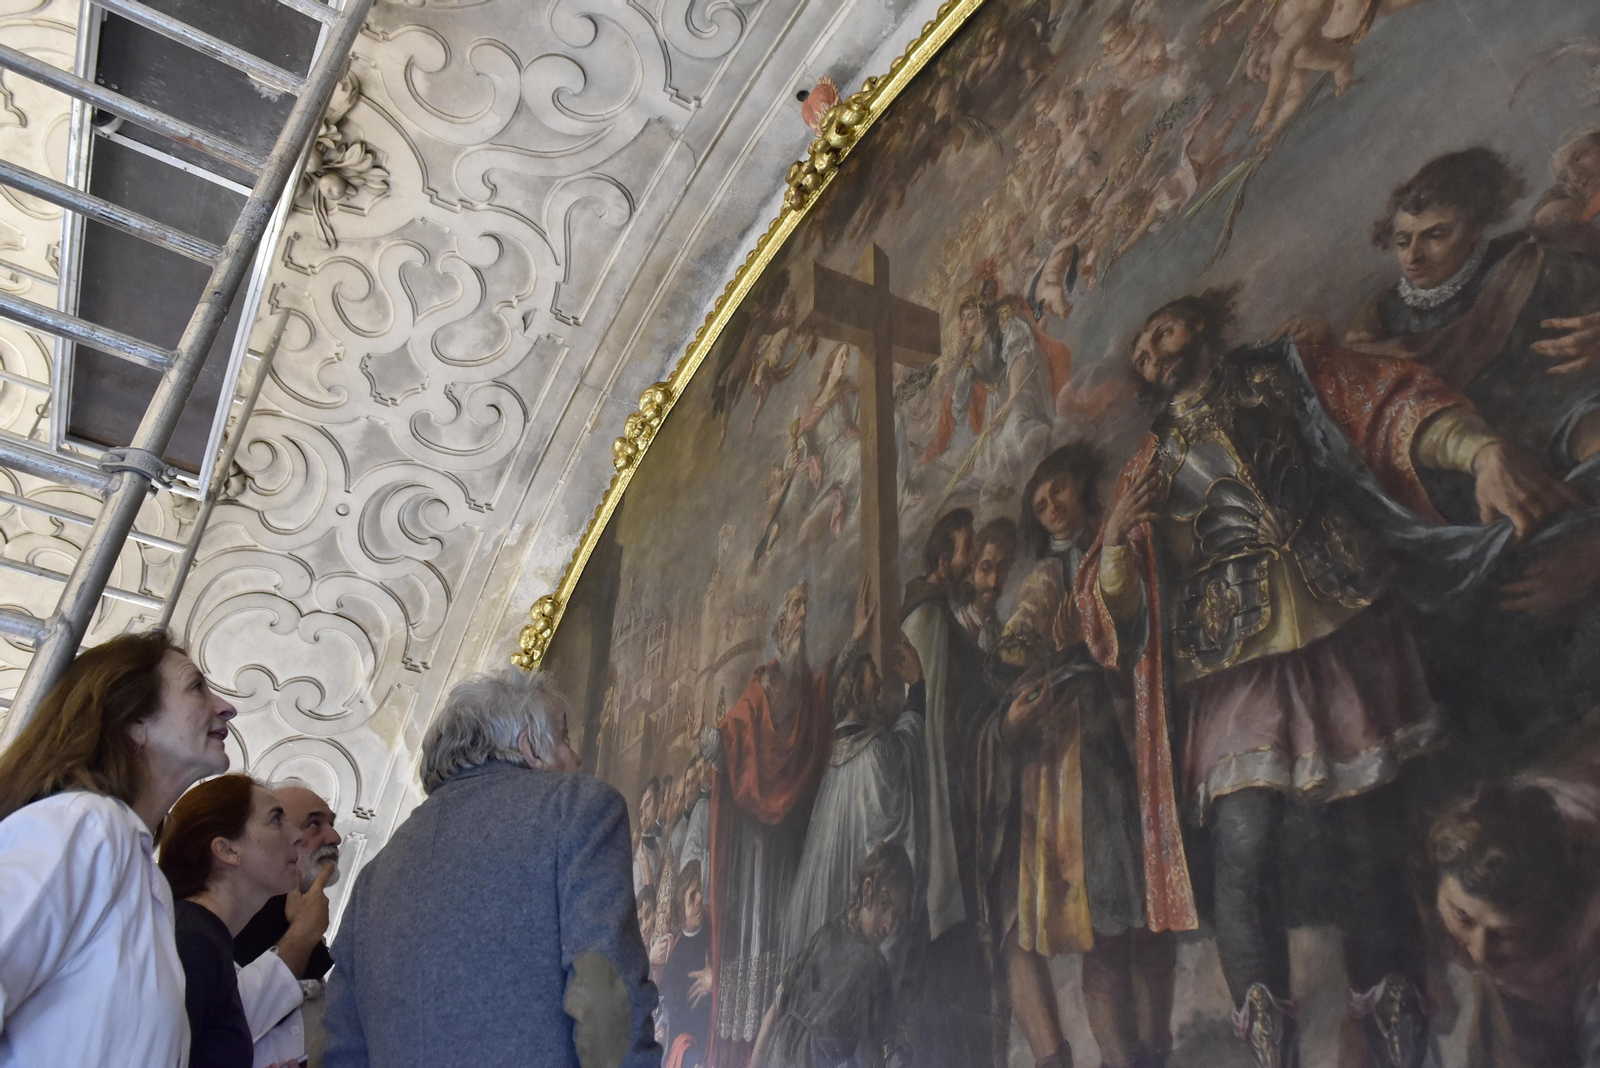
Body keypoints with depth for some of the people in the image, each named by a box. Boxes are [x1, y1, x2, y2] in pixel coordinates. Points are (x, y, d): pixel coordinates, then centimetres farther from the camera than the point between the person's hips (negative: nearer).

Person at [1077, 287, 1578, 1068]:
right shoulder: (1154, 459, 20)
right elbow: (1115, 603, 16)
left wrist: (1483, 450, -23)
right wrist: (1120, 530, -6)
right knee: (1243, 851, -13)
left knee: (1367, 846, 0)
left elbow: (1396, 406, -3)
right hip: (1235, 666, 1)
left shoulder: (1287, 376, 16)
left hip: (1345, 640, -1)